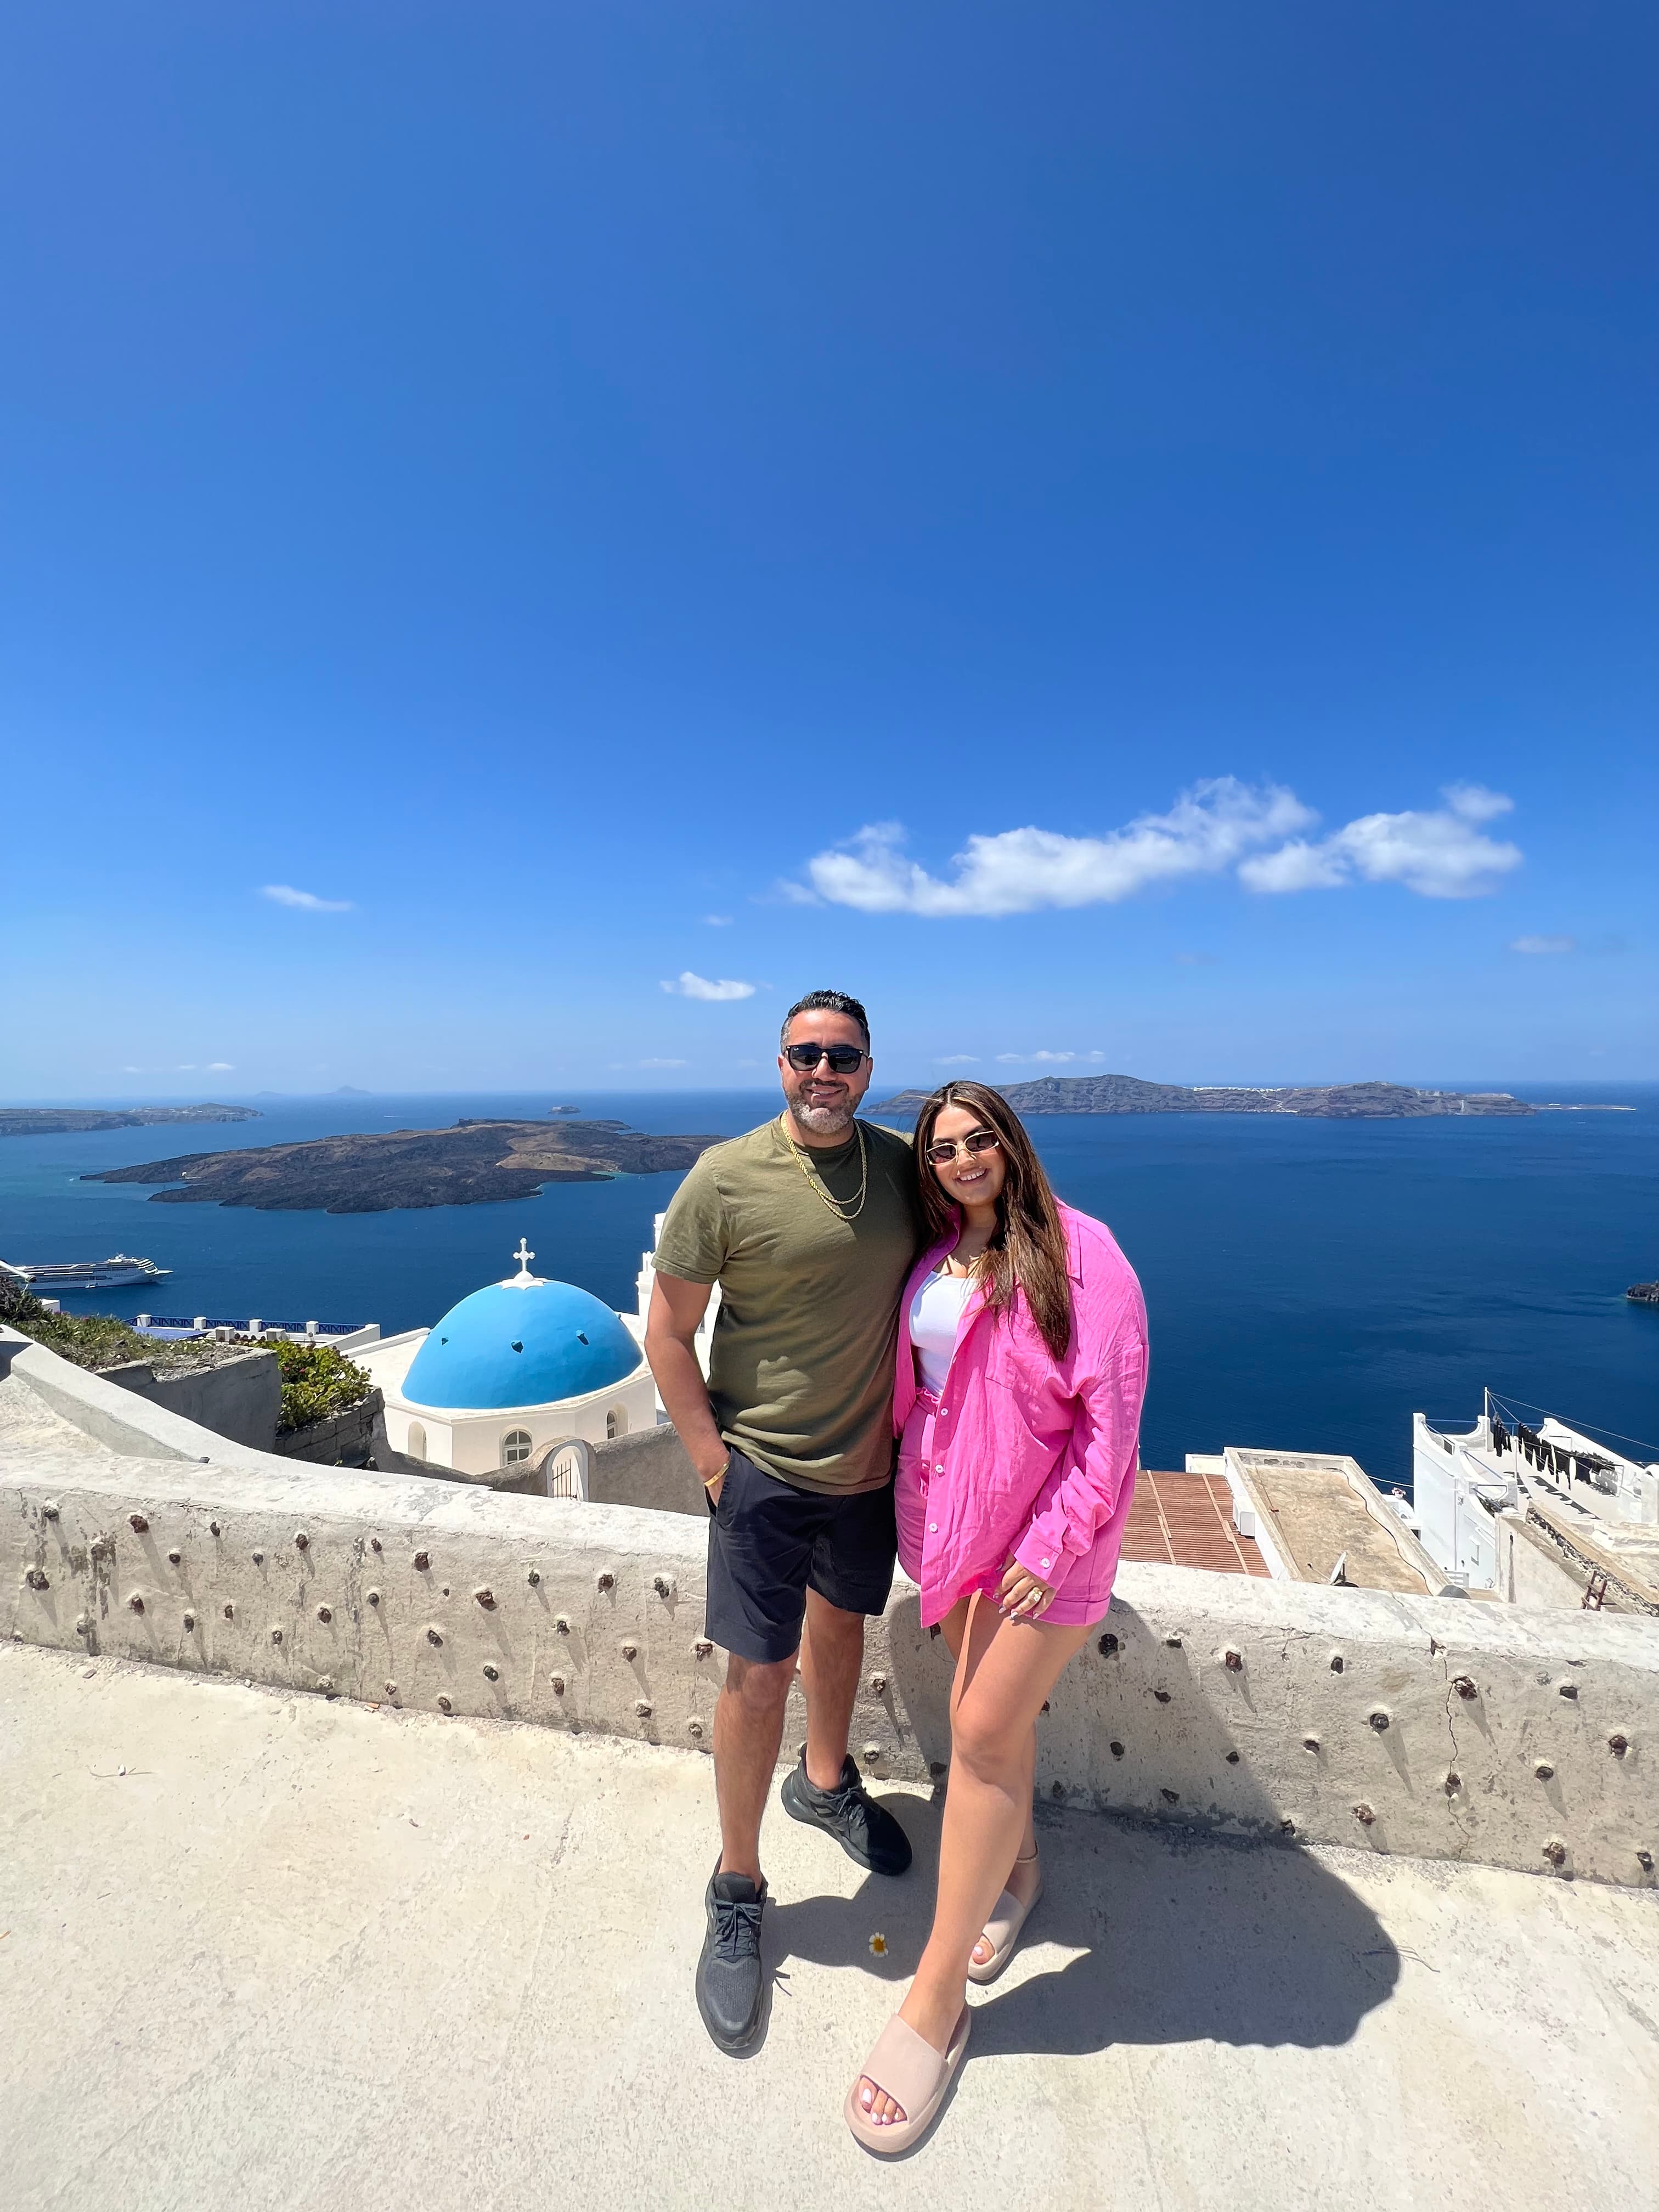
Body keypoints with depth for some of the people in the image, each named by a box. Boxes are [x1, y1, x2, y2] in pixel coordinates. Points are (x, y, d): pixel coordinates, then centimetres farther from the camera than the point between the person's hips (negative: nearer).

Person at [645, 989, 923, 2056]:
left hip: (868, 1464, 5)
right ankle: (737, 1893, 34)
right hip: (765, 1468, -4)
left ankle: (827, 1782, 54)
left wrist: (902, 1424, 5)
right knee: (759, 1673, 6)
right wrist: (711, 1459, -11)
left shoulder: (901, 1167, -5)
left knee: (841, 1625, 25)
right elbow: (668, 1331, -11)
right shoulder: (727, 1178, -18)